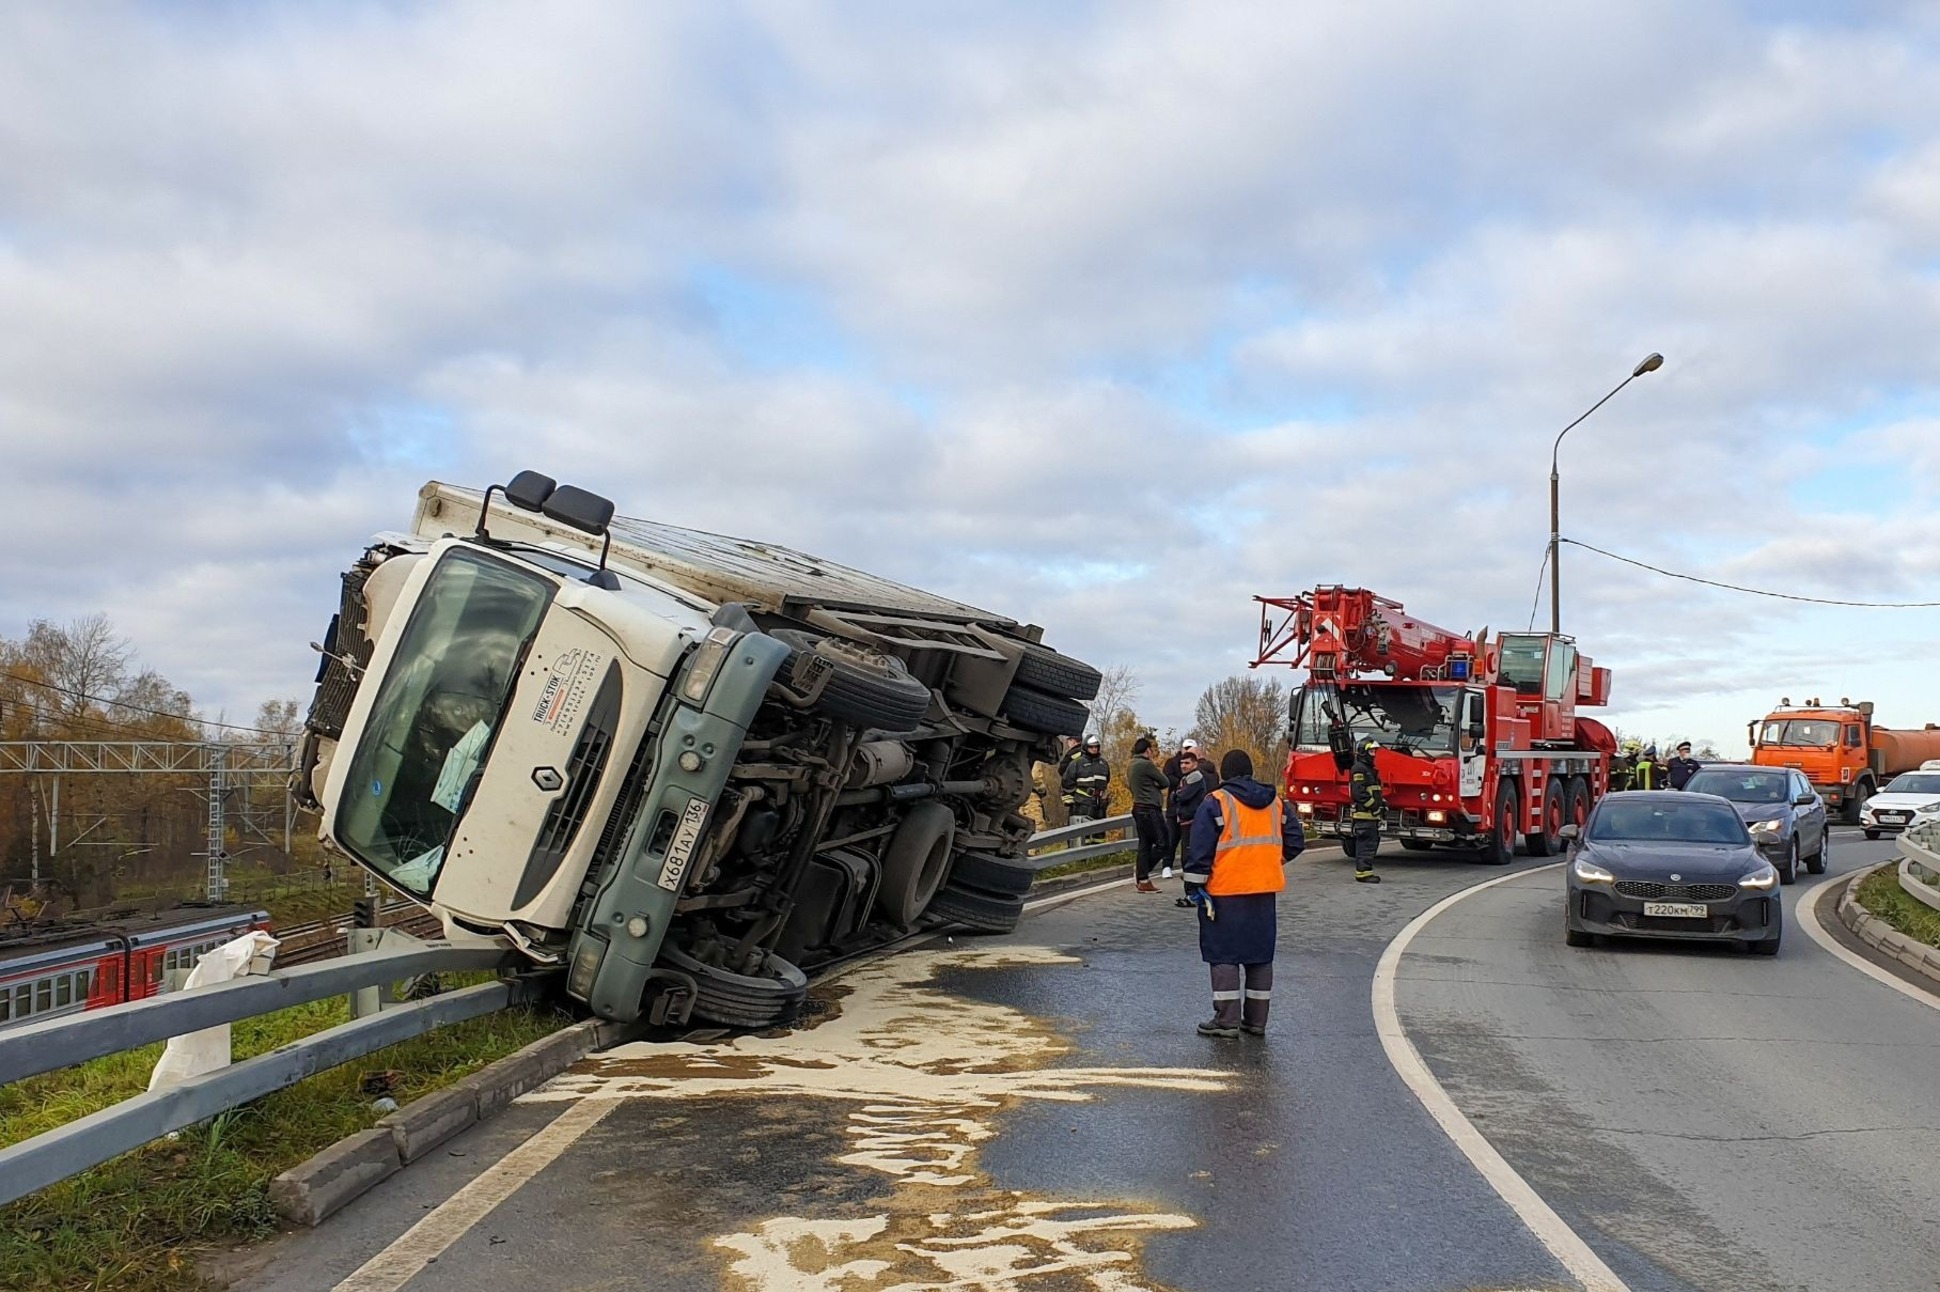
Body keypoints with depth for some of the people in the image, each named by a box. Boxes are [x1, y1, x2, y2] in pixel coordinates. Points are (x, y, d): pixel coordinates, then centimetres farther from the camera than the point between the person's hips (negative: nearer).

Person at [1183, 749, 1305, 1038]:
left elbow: (1200, 850, -11)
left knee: (1224, 954, 1)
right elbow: (1295, 841, 11)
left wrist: (1194, 884, -5)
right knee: (1261, 954, 12)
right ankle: (1256, 1020, 17)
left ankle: (1227, 1020, -1)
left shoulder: (1215, 803, -8)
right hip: (1266, 890, 5)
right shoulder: (1277, 804, 9)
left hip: (1226, 891, -5)